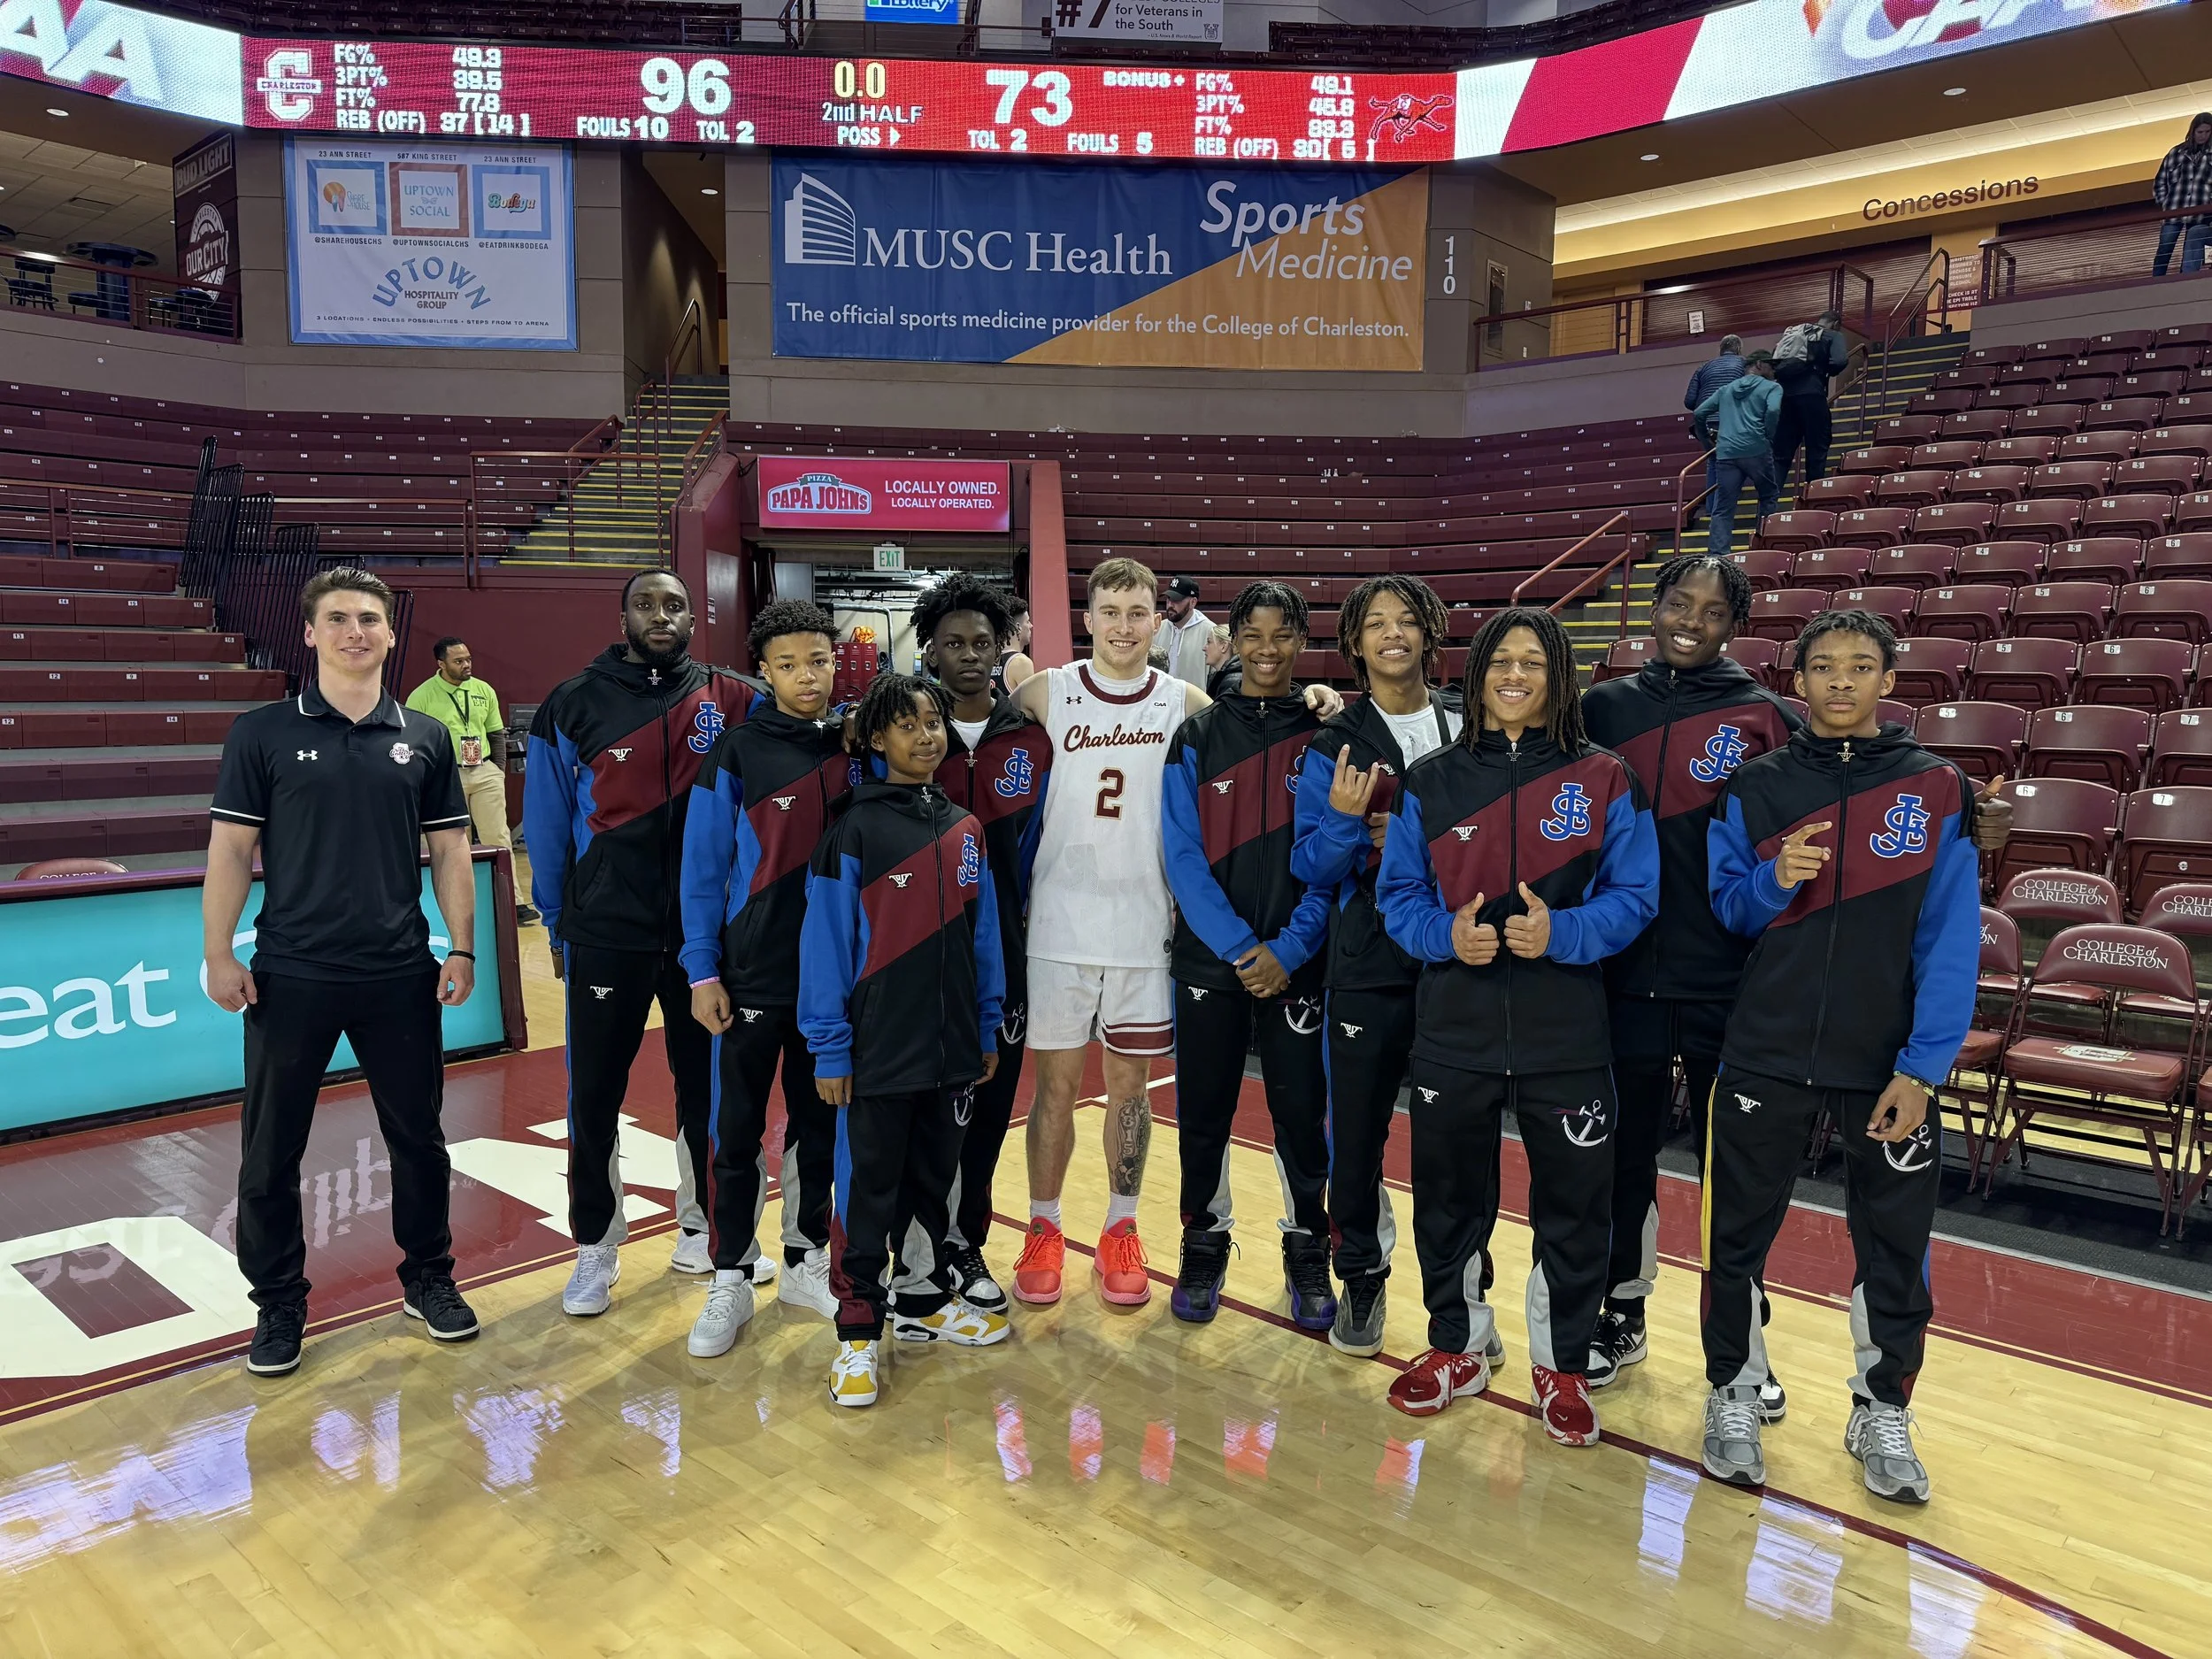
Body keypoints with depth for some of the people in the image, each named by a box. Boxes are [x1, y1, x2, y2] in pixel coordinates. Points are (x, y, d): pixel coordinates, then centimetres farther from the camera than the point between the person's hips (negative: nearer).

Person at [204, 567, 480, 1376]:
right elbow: (231, 849, -1)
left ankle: (429, 1279, 29)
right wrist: (219, 955, -6)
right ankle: (278, 1304, 25)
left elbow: (449, 851, 7)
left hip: (400, 975, 2)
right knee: (271, 1150, 8)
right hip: (290, 975, -1)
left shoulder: (425, 738, 5)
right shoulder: (263, 733, -1)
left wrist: (462, 948, 1)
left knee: (418, 1136, 11)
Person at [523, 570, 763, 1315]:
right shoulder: (574, 706, -2)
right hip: (606, 937, -1)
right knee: (594, 1094, 6)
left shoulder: (732, 701, 0)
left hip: (705, 934, 1)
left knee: (707, 1086, 13)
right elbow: (547, 825, 4)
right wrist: (557, 925, 8)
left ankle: (702, 1228, 32)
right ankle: (596, 1247, 24)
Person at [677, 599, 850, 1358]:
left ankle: (804, 1262, 29)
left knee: (820, 1124, 14)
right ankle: (730, 1281, 19)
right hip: (752, 975, -3)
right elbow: (702, 867, -5)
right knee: (737, 1131, 4)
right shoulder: (738, 750, -6)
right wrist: (703, 971, -8)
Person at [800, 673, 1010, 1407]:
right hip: (876, 1051, -5)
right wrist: (829, 1049, -11)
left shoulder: (965, 829, 7)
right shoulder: (855, 828, -8)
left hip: (951, 1046, 5)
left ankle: (924, 1300, 33)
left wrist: (987, 1029, 10)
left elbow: (982, 935, 11)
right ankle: (857, 1332, 15)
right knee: (868, 1190, 4)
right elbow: (825, 942, -9)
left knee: (933, 1180, 17)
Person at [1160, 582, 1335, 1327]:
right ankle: (1204, 1247, 27)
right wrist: (1242, 948, -13)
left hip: (1298, 964, 0)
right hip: (1209, 960, 1)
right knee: (1203, 1112, 9)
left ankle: (1307, 1256, 24)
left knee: (1301, 1113, 5)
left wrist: (1288, 951, -13)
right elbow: (1184, 858, -4)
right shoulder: (1196, 737, 2)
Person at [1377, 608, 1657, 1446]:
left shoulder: (1603, 780, -1)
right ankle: (1456, 1347, 34)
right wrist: (1446, 935, -15)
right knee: (1448, 1196, 13)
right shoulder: (1431, 781, 3)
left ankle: (1561, 1364, 29)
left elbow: (1633, 897, -2)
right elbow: (1399, 894, 4)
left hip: (1566, 1034, -1)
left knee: (1572, 1203, 8)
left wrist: (1560, 932, -19)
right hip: (1453, 1028, 2)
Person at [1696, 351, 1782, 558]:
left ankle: (1717, 555, -12)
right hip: (1756, 450, -3)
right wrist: (1768, 437, 0)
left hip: (1725, 453, 3)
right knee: (1767, 496, 17)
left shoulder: (1726, 389, 23)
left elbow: (1698, 414, 20)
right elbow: (1773, 411, -12)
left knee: (1723, 509, 0)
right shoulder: (1771, 388, 8)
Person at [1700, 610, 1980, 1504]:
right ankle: (1733, 1395, 29)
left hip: (1886, 1066, 0)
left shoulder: (1936, 791, -1)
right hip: (1766, 1054, 1)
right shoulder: (1754, 787, 2)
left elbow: (1952, 941, -5)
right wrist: (1773, 882, -17)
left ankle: (1883, 1413, 31)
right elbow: (1724, 906, 5)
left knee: (1894, 1246, 10)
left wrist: (1922, 1067, -11)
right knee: (1738, 1232, 9)